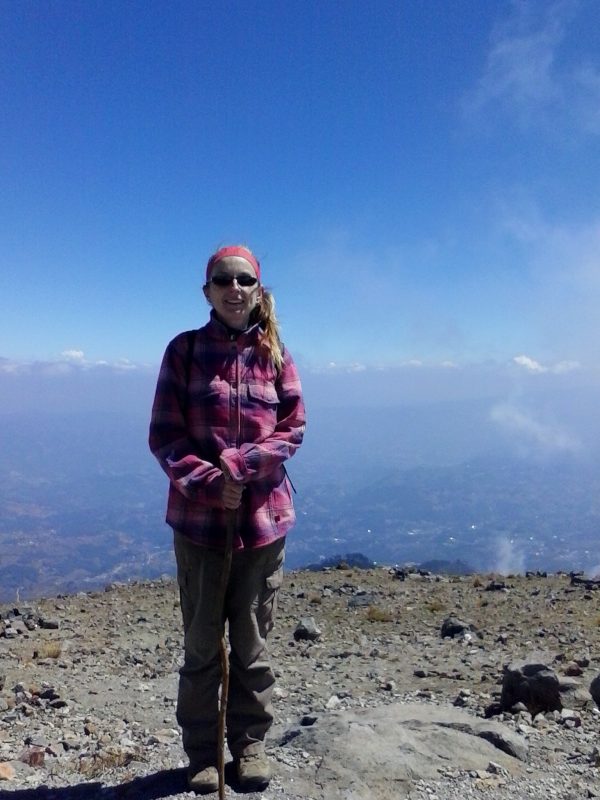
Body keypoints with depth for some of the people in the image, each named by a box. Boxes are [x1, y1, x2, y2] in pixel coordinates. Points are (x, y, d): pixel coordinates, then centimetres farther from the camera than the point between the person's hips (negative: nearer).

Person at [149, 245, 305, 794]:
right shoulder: (184, 350, -1)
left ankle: (251, 743, 33)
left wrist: (242, 464, -15)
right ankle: (202, 753, 31)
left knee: (252, 641, 14)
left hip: (263, 517, 1)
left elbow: (293, 430, 0)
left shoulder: (275, 355, 2)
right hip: (198, 516, -1)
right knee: (202, 644, 12)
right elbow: (163, 436, -4)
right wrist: (209, 483, -17)